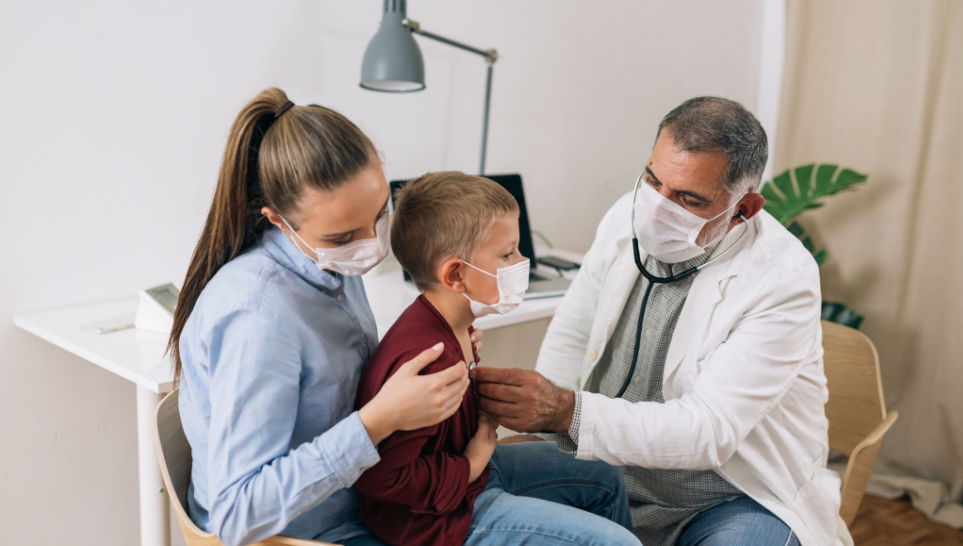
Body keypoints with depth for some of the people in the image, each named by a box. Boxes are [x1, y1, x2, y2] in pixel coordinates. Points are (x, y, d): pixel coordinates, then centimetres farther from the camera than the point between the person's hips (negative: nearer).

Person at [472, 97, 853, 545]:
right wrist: (537, 411, -11)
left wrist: (568, 412, -39)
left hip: (741, 499, -3)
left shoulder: (782, 278, -22)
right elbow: (571, 335, 6)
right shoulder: (629, 216, -5)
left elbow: (709, 431, -28)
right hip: (617, 477, 4)